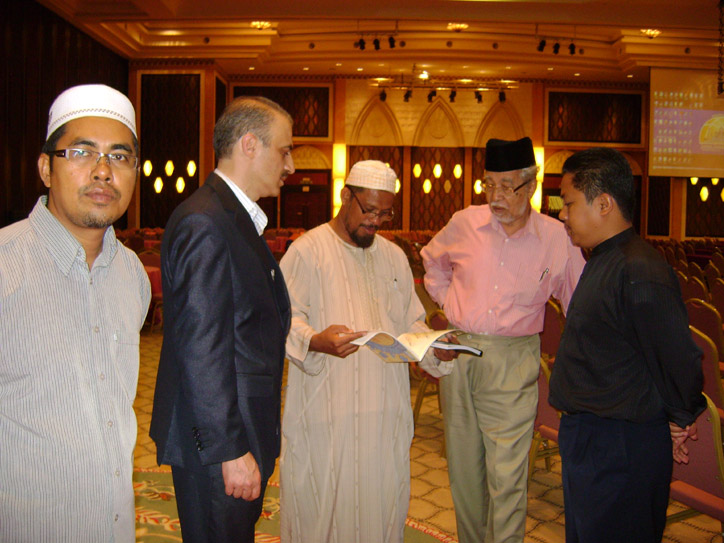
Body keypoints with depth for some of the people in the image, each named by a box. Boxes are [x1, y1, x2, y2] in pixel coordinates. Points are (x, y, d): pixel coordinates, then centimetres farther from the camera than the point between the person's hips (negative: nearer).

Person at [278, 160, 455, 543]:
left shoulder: (393, 256, 14)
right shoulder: (308, 250, -3)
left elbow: (410, 321, 16)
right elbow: (286, 317, -9)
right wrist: (315, 341, -28)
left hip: (385, 410, 5)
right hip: (325, 408, -4)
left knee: (381, 496, 11)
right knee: (323, 500, 4)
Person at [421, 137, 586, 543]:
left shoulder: (557, 239, -5)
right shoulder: (465, 224, 0)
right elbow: (433, 260, 22)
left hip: (513, 361, -3)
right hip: (458, 353, 3)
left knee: (508, 475, -4)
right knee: (464, 468, 15)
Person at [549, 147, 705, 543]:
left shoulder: (640, 275, -26)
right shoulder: (602, 263, 8)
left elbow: (681, 361, -25)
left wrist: (680, 421, -8)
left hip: (621, 450, -10)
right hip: (587, 437, 10)